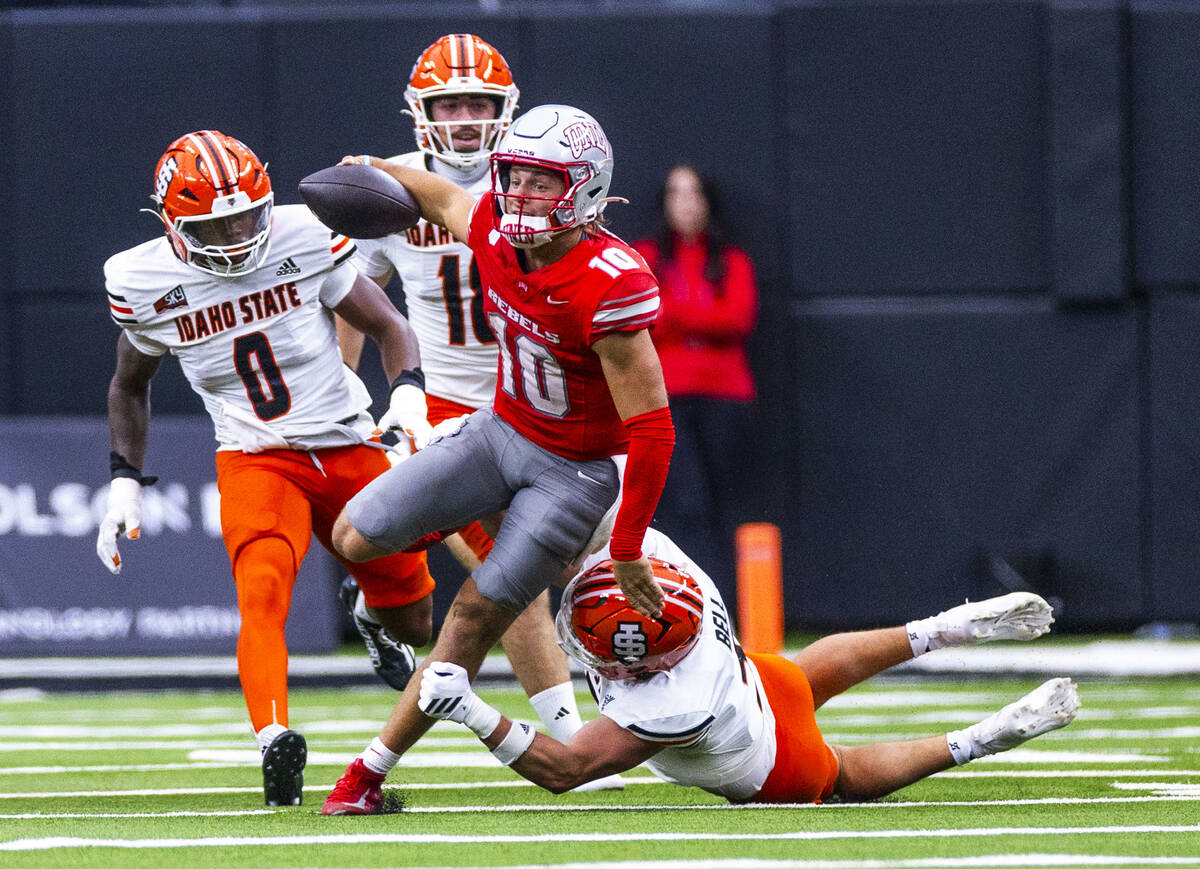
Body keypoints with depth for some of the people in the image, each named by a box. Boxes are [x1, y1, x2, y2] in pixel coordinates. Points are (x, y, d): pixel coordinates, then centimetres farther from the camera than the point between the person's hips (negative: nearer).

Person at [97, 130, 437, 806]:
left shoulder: (306, 240, -13)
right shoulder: (146, 282, -10)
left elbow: (389, 326, -3)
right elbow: (130, 385, 11)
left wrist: (408, 395, -22)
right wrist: (126, 483, 3)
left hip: (349, 446, 2)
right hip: (255, 462, -2)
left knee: (413, 621, 15)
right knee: (263, 592, -31)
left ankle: (373, 606, 51)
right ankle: (274, 741, -41)